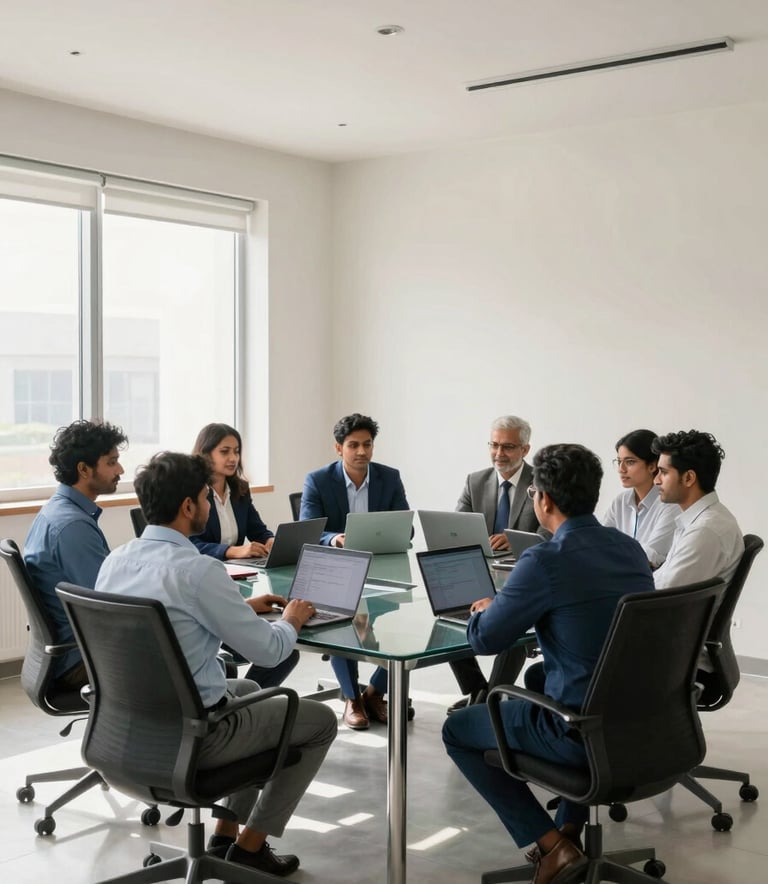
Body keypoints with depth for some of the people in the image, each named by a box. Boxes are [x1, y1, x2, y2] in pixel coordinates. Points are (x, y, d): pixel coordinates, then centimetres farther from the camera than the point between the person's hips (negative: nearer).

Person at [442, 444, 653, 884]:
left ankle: (551, 845, 9)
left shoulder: (546, 560, -18)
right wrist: (511, 607, 21)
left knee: (457, 730, 16)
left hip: (584, 730, -7)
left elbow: (483, 639, -9)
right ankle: (570, 828, 35)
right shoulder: (632, 548, 4)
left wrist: (487, 610, 13)